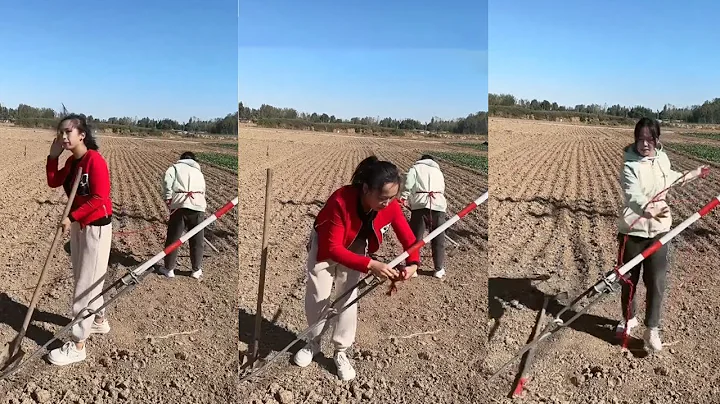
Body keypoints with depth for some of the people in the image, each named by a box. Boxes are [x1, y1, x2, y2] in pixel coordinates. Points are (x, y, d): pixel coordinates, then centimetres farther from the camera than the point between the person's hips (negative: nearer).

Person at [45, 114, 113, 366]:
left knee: (85, 283, -3)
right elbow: (53, 182, 8)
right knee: (83, 277, 21)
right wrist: (53, 156, -1)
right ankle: (99, 320, 42)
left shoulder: (95, 160, -21)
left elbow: (99, 198, -24)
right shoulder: (71, 161, 6)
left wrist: (71, 217, -22)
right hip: (79, 225, 9)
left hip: (96, 227, -9)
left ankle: (77, 345, 7)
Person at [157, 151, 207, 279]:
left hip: (180, 204, -3)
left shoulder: (176, 167, 16)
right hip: (198, 205, 3)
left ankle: (169, 269, 16)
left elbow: (167, 180, -6)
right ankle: (196, 270, 18)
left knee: (173, 238, 8)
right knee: (197, 240, 11)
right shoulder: (198, 172, 28)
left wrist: (168, 199, -3)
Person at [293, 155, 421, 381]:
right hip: (325, 246, -2)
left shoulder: (391, 206, -28)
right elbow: (333, 248, -40)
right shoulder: (340, 201, -42)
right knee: (317, 296, 6)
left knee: (348, 298, 1)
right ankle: (314, 343, 31)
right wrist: (370, 265, -50)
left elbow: (408, 237, -17)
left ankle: (341, 352, 19)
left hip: (356, 248, 3)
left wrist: (412, 263, -38)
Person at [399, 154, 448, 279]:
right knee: (438, 239, 12)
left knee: (415, 238, 5)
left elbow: (408, 186, 0)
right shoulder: (438, 171, 29)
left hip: (421, 205, -3)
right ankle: (439, 269, 16)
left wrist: (404, 200, -1)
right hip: (438, 205, 3)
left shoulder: (416, 168, 17)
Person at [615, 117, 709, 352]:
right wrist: (646, 209, -56)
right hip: (632, 230, -4)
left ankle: (652, 330, 13)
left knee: (656, 282, 2)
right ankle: (628, 319, 34)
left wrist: (693, 174, 39)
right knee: (629, 278, 11)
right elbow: (633, 195, -35)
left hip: (658, 229, 4)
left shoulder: (662, 159, 1)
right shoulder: (630, 166, -17)